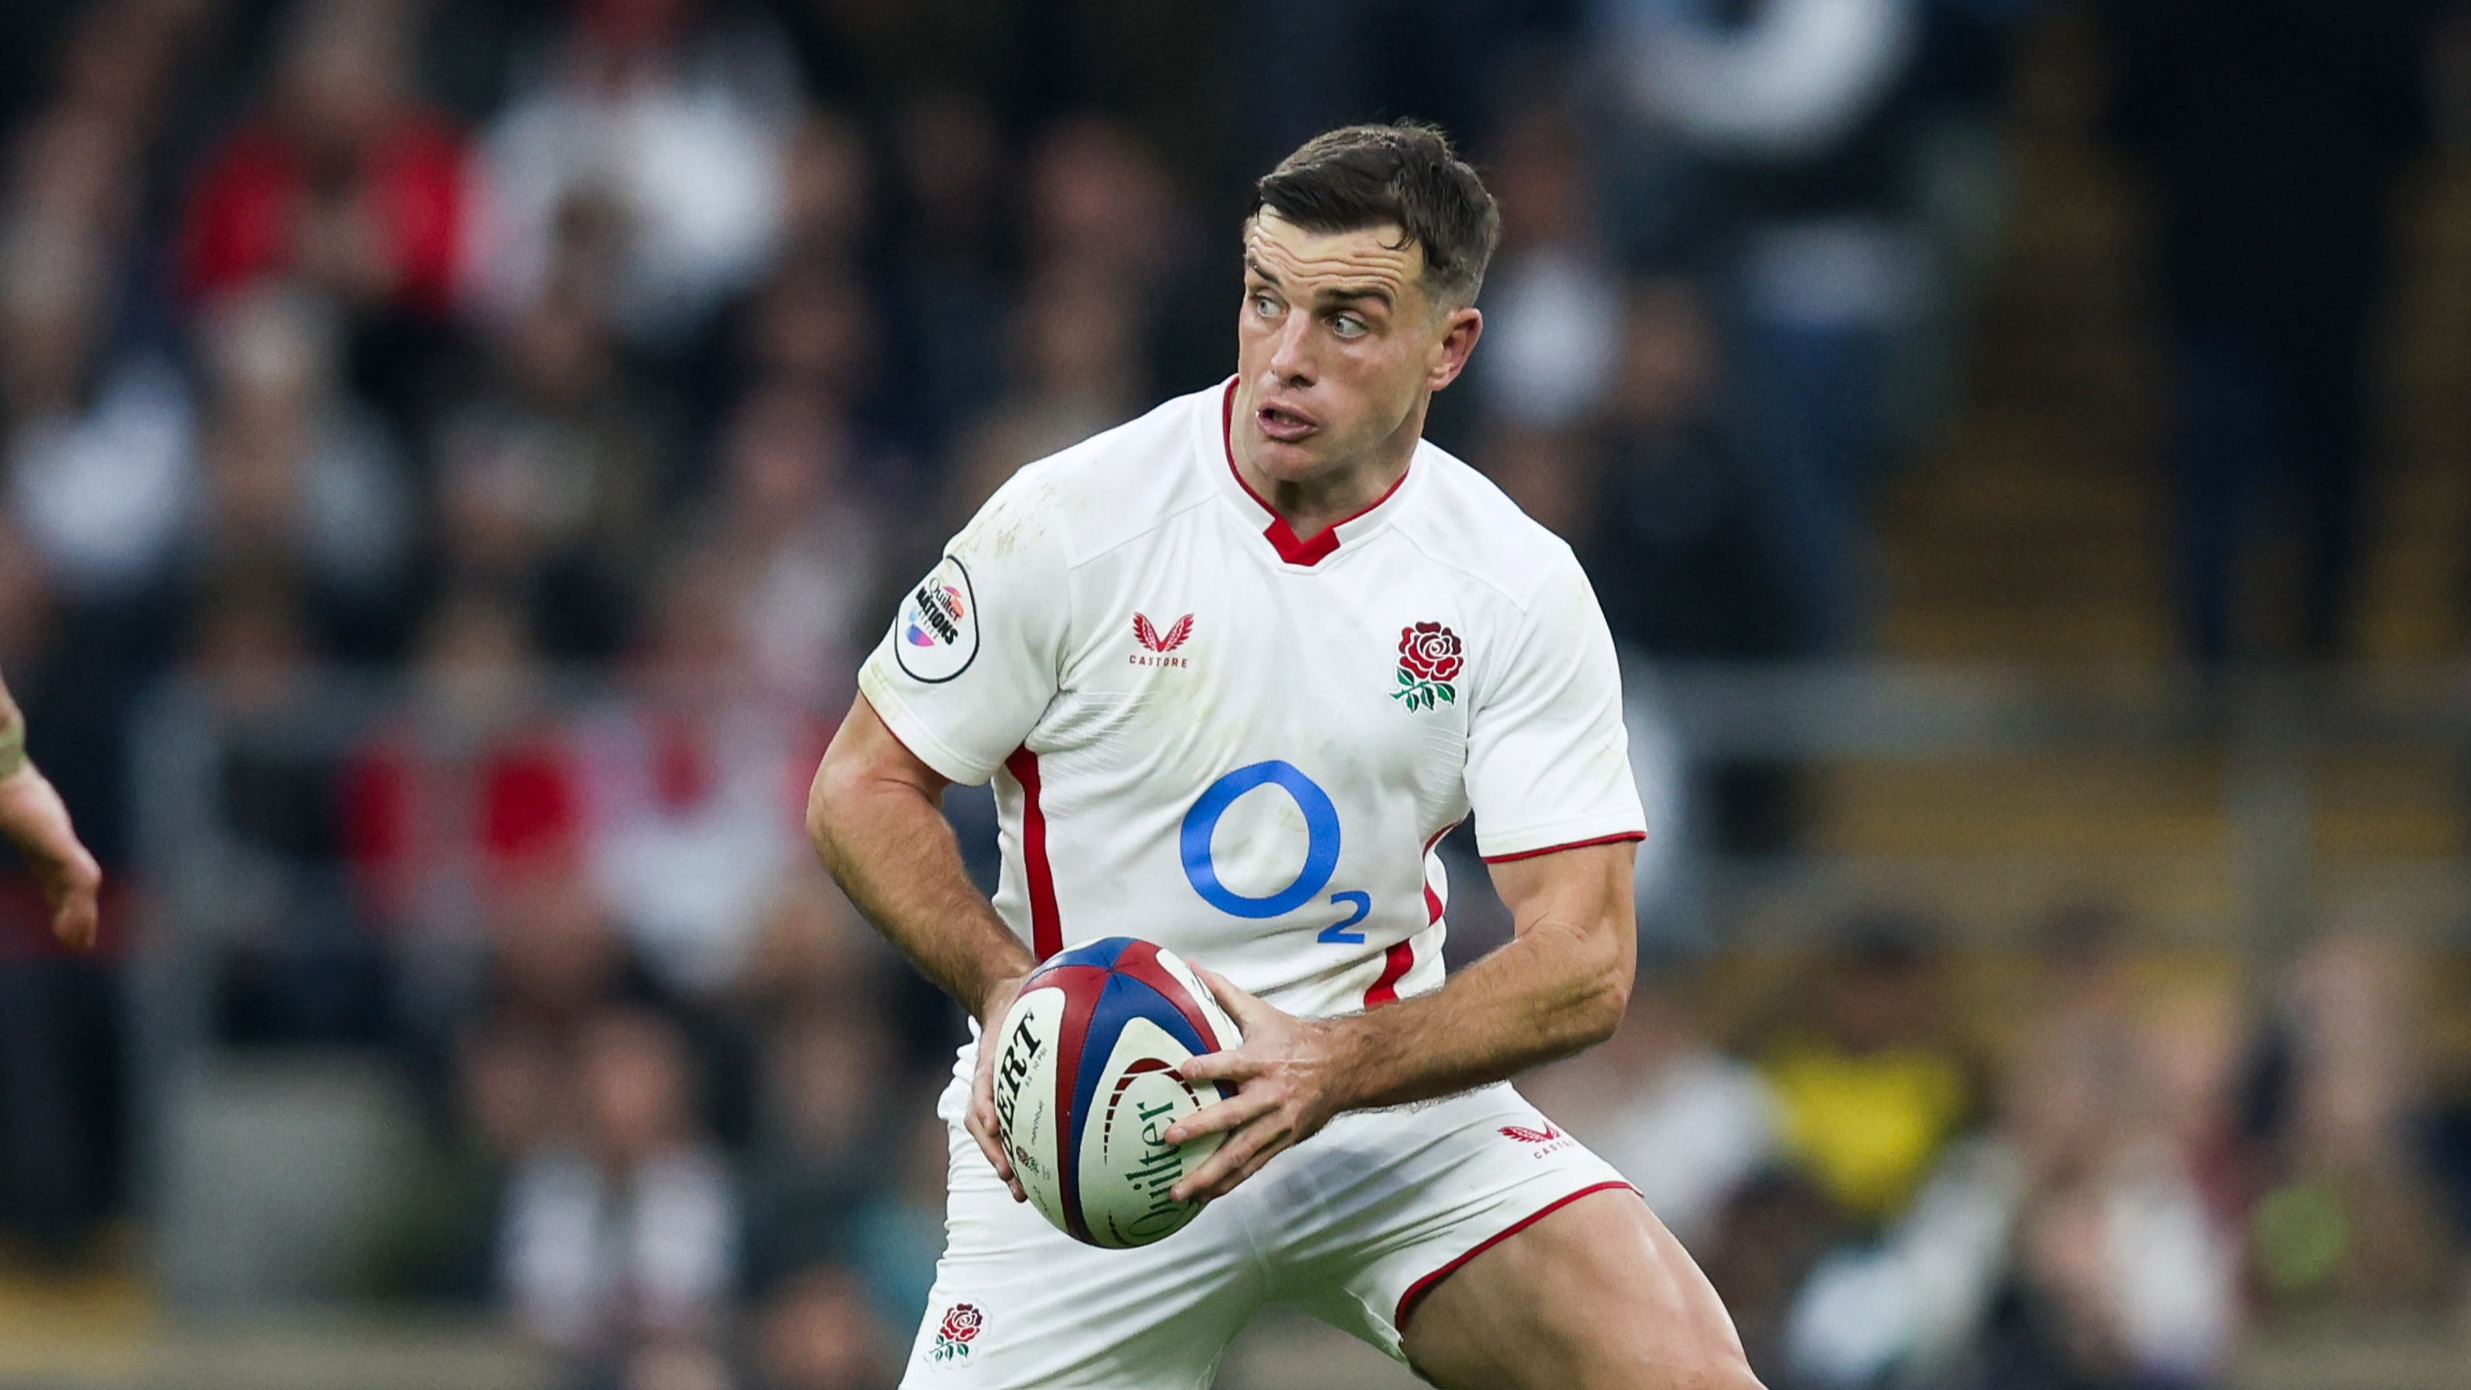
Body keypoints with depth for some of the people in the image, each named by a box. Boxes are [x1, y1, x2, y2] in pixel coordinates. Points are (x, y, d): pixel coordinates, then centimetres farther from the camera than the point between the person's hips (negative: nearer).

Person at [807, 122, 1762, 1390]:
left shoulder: (1520, 589, -6)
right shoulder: (1072, 523, -10)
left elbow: (1582, 960, -10)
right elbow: (861, 789, -2)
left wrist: (1333, 1070, -26)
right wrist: (1010, 992, -19)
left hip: (1390, 1100, 0)